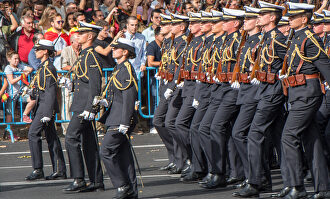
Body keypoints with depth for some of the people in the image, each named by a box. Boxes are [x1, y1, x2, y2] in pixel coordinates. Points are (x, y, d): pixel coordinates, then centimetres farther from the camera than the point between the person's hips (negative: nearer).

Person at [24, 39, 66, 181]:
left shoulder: (48, 68, -14)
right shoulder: (44, 67, 17)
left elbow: (51, 92, -20)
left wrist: (47, 114, -23)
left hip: (47, 107, -10)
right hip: (42, 106, 10)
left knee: (33, 134, -12)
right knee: (51, 137, 9)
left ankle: (38, 170, -11)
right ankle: (59, 171, 9)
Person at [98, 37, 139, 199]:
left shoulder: (127, 69, -14)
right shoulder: (119, 69, 16)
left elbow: (129, 98, -19)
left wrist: (124, 123, -22)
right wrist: (106, 103, 8)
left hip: (121, 120, -10)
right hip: (115, 118, 10)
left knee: (106, 151, -10)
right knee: (123, 154, 9)